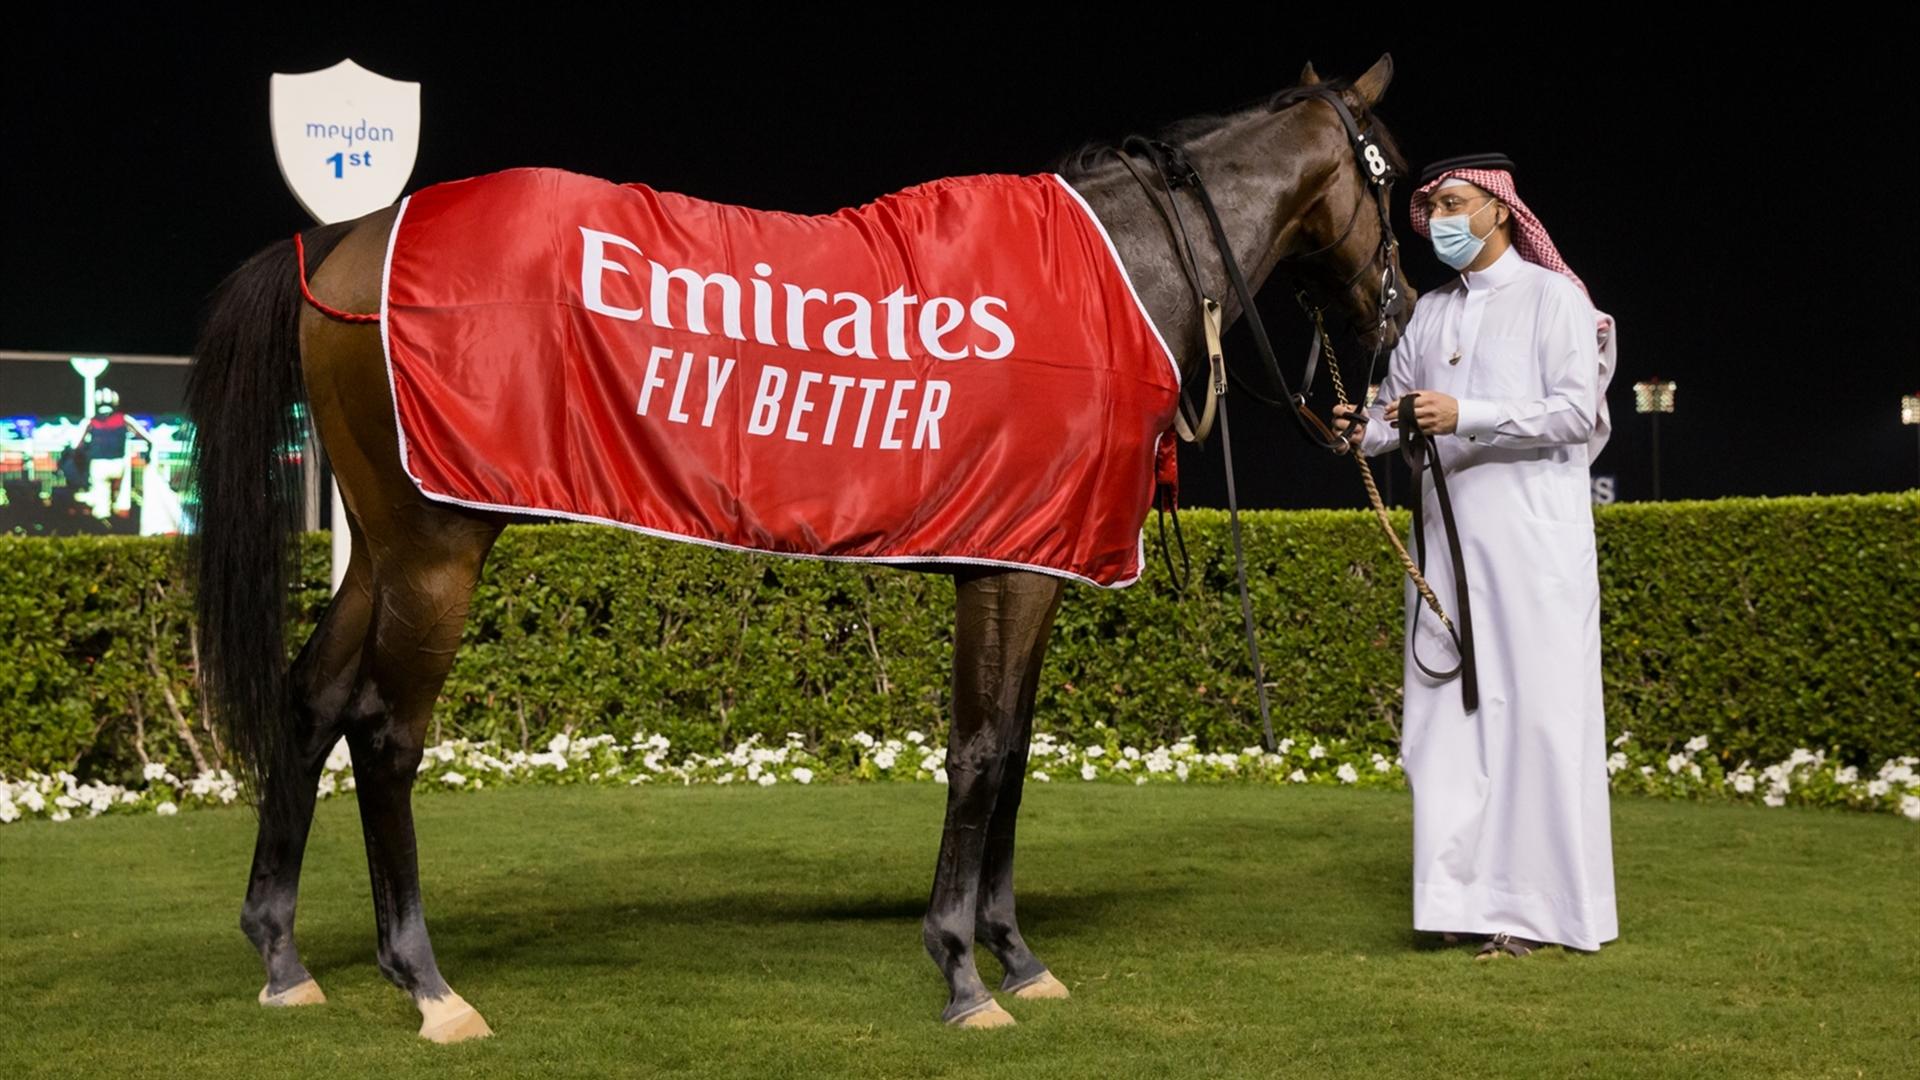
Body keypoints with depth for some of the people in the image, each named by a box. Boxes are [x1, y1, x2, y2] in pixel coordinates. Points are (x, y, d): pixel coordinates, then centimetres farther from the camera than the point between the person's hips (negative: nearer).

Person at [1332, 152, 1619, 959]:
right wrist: (1365, 432, -5)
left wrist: (1466, 417, -21)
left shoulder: (1553, 298, -1)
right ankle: (1469, 897, 9)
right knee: (1447, 709, 4)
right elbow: (1398, 401, 18)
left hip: (1533, 535, -6)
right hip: (1447, 532, 6)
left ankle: (1538, 905, -1)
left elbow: (1576, 411, -11)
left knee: (1534, 707, -5)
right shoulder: (1430, 311, 17)